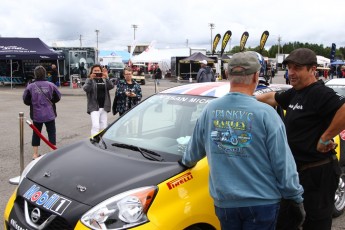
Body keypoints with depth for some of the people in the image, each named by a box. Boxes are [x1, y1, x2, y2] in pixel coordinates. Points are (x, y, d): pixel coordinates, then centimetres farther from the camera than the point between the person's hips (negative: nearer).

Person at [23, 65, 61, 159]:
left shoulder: (30, 87, -9)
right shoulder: (50, 85, -8)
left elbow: (26, 100, -4)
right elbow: (58, 97, -2)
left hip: (36, 115, 1)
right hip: (49, 114, -1)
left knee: (36, 133, 14)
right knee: (51, 132, 9)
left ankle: (35, 153, 18)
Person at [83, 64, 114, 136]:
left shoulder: (104, 80, 12)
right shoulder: (89, 80, 4)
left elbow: (111, 86, -7)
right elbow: (85, 88, -15)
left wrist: (106, 78, -23)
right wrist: (90, 79, -29)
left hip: (104, 107, 4)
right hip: (94, 107, -4)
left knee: (103, 127, 8)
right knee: (95, 126, -16)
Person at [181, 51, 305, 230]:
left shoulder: (210, 109, -2)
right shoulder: (265, 113, -15)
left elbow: (195, 147, 13)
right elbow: (283, 163, -12)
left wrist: (187, 161, 35)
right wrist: (296, 199, -1)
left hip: (224, 202, 4)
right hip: (261, 202, -3)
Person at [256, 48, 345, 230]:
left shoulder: (319, 93, -20)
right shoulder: (295, 93, 10)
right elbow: (272, 98, 27)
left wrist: (325, 138, -27)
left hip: (318, 171, -10)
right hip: (300, 168, 10)